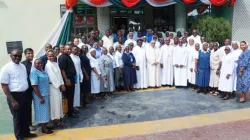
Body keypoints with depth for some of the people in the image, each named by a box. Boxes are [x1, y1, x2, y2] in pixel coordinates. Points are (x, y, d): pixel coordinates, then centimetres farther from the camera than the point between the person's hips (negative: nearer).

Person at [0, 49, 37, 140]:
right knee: (17, 117, 10)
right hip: (14, 95, -6)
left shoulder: (23, 66, 5)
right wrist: (13, 100, -17)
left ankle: (26, 133, 38)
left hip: (25, 94, 6)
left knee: (26, 115, 18)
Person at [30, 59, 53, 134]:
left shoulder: (42, 71, 8)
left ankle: (45, 126, 27)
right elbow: (34, 86, -21)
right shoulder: (34, 72, -16)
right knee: (42, 111, 2)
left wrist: (46, 95, 12)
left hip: (46, 94, 8)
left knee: (45, 110, 15)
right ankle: (44, 128, 13)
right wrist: (40, 97, -22)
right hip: (40, 95, -8)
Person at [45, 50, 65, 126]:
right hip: (53, 86, -7)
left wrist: (62, 84, 4)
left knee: (59, 101, 10)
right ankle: (55, 118, 7)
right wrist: (59, 85, -13)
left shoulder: (56, 64, 12)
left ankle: (59, 117, 20)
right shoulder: (48, 65, -11)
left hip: (58, 85, 7)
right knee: (55, 102, -3)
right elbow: (52, 76, -15)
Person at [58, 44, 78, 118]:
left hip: (71, 78, 9)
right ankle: (70, 112, 8)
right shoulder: (62, 57, -13)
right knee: (69, 96, -1)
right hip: (67, 79, -9)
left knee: (71, 96, 15)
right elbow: (62, 69, -20)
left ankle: (71, 110, 25)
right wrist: (66, 80, -23)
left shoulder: (68, 56, 16)